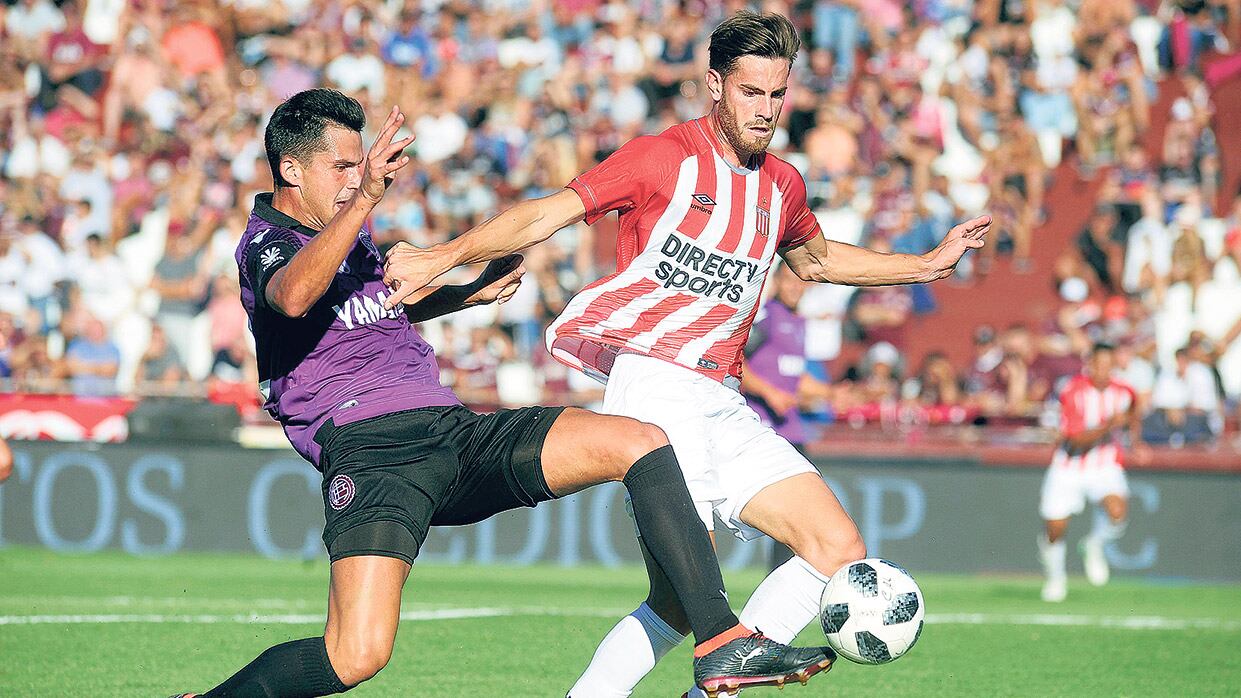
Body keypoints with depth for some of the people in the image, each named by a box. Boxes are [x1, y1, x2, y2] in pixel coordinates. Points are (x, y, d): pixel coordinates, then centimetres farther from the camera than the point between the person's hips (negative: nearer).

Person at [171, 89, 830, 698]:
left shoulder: (346, 234, 25)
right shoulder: (267, 242, -2)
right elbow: (293, 297, -29)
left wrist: (470, 294, 40)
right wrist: (364, 200, -34)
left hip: (455, 432, 9)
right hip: (369, 449, -9)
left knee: (640, 442, -7)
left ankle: (720, 642, -11)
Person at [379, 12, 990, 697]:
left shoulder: (782, 185, 17)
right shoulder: (664, 158, -2)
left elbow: (816, 259, 39)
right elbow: (548, 214, -9)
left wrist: (927, 264, 33)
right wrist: (444, 255, -22)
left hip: (723, 403, 7)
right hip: (654, 388, -7)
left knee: (839, 550, -4)